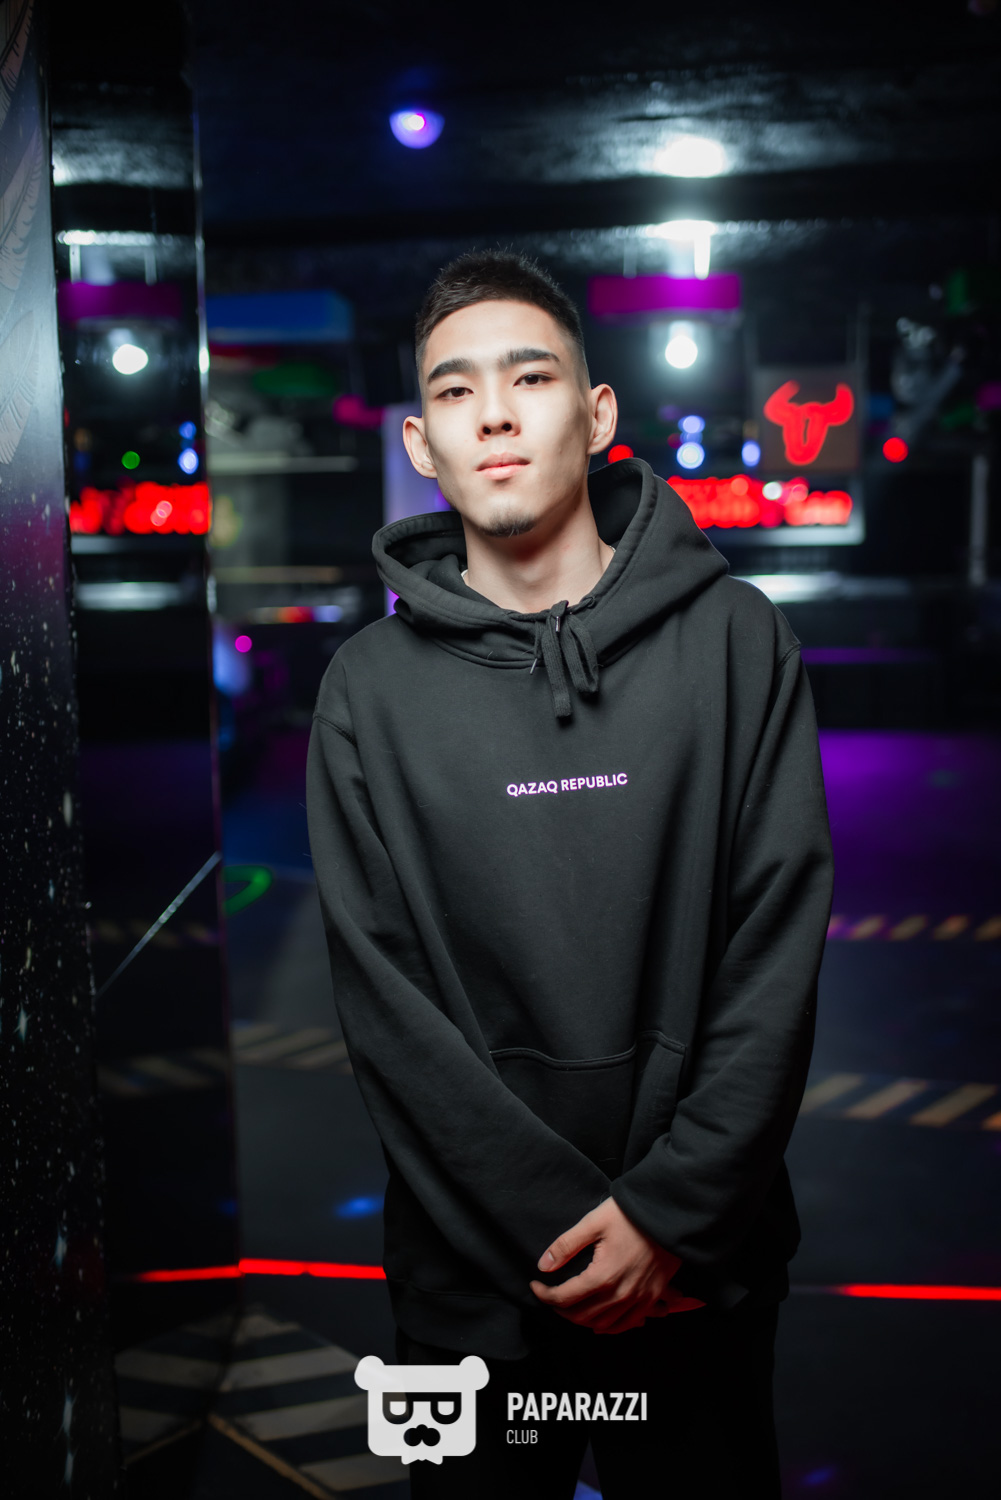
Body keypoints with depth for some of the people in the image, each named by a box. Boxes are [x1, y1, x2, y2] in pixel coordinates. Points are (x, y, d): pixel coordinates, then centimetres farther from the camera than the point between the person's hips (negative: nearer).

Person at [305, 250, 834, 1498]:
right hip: (472, 1271, 0)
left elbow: (778, 945, -6)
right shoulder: (373, 687, -2)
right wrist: (563, 1225, -12)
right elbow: (382, 997, -6)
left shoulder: (735, 642, -3)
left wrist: (671, 1211, -13)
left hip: (705, 1256, 0)